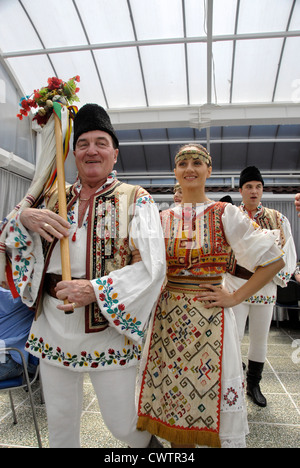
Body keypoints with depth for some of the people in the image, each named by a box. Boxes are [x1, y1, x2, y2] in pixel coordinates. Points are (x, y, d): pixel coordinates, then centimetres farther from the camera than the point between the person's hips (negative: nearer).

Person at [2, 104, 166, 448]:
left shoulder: (135, 200, -7)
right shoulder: (56, 199, 7)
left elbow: (152, 267, -16)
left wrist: (95, 290, -25)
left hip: (107, 324, -3)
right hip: (53, 323, 4)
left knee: (121, 424, 13)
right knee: (59, 420, 19)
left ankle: (148, 440, 47)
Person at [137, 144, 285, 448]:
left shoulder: (225, 214, -4)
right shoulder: (164, 218, 4)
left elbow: (274, 260, -3)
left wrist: (236, 297, -7)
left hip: (210, 318, -2)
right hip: (169, 316, 3)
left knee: (215, 406, 8)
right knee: (173, 392, 15)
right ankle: (179, 443, 40)